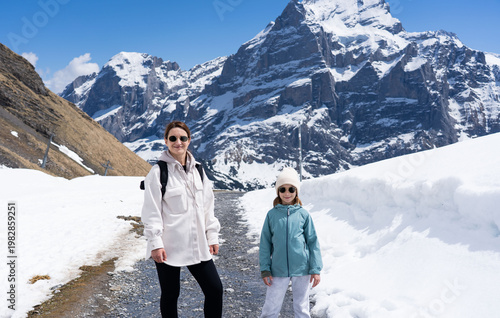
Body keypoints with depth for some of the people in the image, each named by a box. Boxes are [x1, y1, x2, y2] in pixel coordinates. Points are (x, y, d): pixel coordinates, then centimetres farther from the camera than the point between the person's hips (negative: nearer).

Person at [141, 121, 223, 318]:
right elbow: (151, 212, -10)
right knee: (170, 294, 10)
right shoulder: (158, 172, -8)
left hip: (197, 246, 5)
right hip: (169, 247, -5)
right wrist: (155, 243, -14)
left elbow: (208, 206, 12)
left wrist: (212, 236, 9)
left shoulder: (198, 171, 9)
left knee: (215, 289, 5)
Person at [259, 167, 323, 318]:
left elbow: (313, 242, 2)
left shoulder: (303, 214, -1)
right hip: (278, 270, 0)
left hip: (302, 269, 0)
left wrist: (315, 269, -1)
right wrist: (265, 269, 0)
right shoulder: (272, 214, 0)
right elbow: (265, 243, 4)